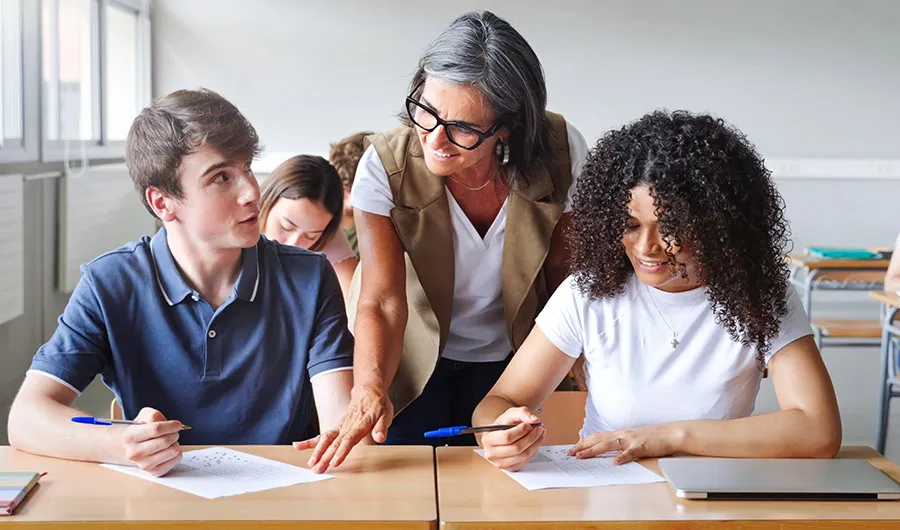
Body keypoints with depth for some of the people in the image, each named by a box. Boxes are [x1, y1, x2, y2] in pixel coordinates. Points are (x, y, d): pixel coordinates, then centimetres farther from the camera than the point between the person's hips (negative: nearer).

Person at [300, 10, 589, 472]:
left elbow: (567, 278, -10)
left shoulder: (560, 153, -24)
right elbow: (381, 301, -32)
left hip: (509, 363, 1)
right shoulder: (386, 166, -27)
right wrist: (368, 388, -50)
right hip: (416, 361, -1)